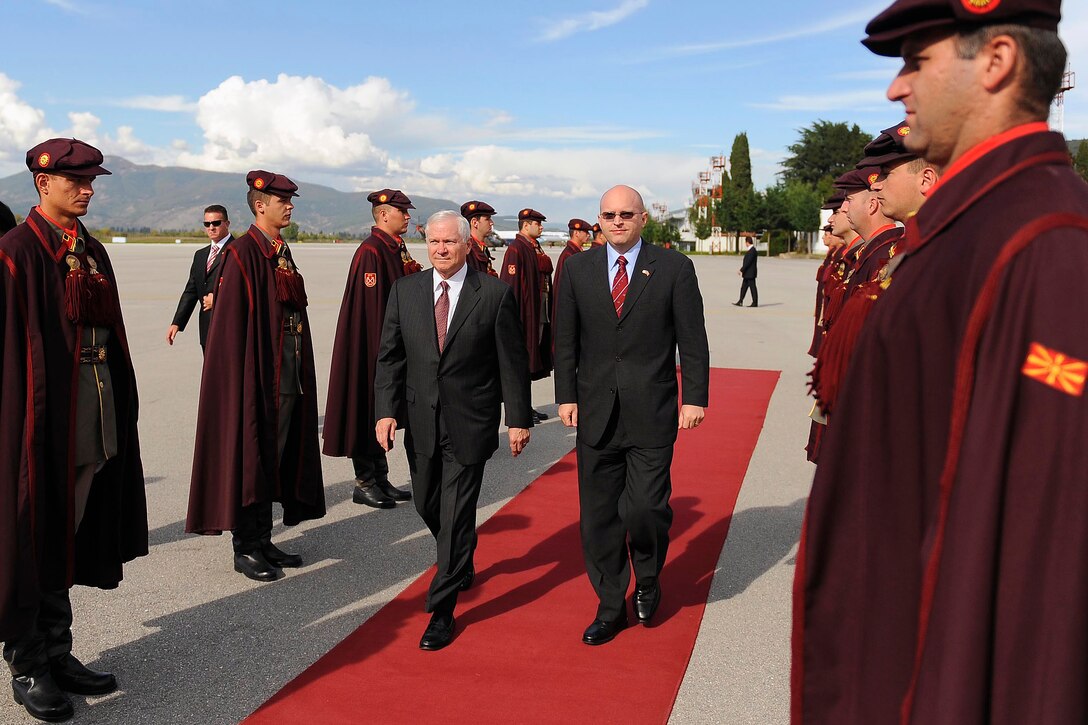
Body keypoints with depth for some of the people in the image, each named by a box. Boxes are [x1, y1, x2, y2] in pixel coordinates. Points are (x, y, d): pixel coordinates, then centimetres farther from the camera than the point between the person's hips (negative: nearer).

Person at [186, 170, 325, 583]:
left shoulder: (283, 253, 13)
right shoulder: (244, 253, -12)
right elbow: (232, 323, -16)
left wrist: (300, 374, 13)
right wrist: (249, 379, -18)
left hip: (288, 374, 8)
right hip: (259, 376, -8)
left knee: (277, 456, 13)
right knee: (253, 457, 1)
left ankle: (263, 542, 25)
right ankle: (246, 549, 14)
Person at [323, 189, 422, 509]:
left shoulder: (396, 249, 12)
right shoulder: (371, 251, -16)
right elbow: (370, 305, -21)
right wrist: (382, 349, -22)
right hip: (371, 347, -10)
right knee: (367, 410, 1)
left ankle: (381, 479, 25)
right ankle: (364, 483, 12)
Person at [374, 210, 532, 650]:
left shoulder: (496, 294, -7)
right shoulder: (405, 291, 3)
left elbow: (512, 362, -4)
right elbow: (390, 357, 4)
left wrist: (519, 419, -5)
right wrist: (386, 410, -6)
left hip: (470, 422, -4)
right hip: (420, 420, 4)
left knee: (456, 515, -2)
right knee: (428, 506, 17)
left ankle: (442, 611, 10)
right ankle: (462, 564, 46)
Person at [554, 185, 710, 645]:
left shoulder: (674, 268, 0)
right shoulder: (578, 269, 7)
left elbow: (692, 340, 0)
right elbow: (565, 340, 9)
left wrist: (695, 398, -6)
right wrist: (566, 395, 2)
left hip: (651, 415, -3)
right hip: (596, 414, 3)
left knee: (644, 507, -9)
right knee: (598, 517, 8)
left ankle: (648, 580, 24)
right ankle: (610, 608, 25)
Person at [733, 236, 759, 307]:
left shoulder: (752, 251, -19)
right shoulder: (750, 250, 13)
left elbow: (748, 262, -23)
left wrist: (741, 270, -21)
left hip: (750, 273, -10)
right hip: (747, 274, 10)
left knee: (752, 287, -3)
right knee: (744, 287, 11)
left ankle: (755, 303, 3)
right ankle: (740, 302, 15)